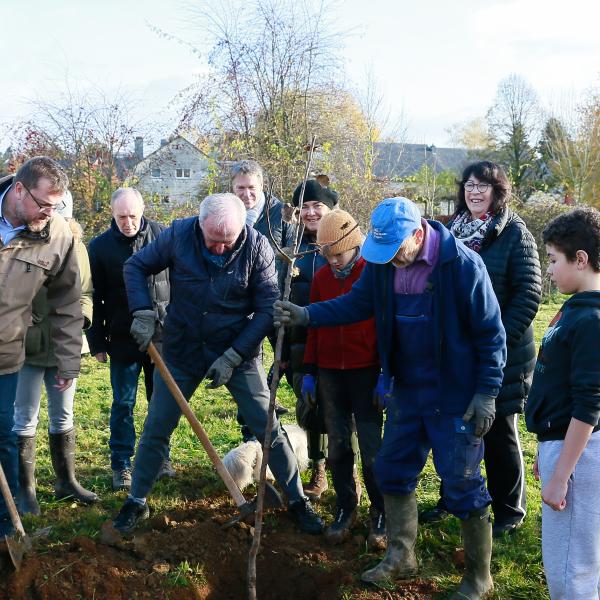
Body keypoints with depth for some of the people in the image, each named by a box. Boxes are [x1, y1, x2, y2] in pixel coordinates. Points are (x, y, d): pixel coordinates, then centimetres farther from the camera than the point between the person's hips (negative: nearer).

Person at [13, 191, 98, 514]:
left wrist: (80, 318, -5)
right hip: (28, 349, -5)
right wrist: (24, 329, -19)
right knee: (25, 420, 4)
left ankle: (66, 481, 29)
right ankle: (25, 489, 16)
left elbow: (85, 293, 12)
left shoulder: (76, 247, 3)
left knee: (63, 417, 16)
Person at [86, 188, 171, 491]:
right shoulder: (100, 246, -3)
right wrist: (97, 342, -1)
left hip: (163, 335, 1)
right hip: (123, 339, -1)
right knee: (123, 403, 6)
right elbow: (94, 298, 1)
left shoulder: (161, 236, -2)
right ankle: (120, 465, 17)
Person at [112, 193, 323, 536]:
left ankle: (297, 501, 17)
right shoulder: (178, 235, -14)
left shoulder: (257, 247, -17)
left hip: (239, 353, -1)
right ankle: (137, 502, 27)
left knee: (269, 429, 0)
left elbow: (268, 309, -14)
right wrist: (143, 313, -15)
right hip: (182, 351, 2)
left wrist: (233, 357, -18)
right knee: (156, 429, 8)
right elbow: (136, 267, -1)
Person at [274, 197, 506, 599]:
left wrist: (487, 392, -14)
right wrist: (306, 315, -11)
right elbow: (356, 303, 3)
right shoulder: (382, 262, -4)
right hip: (406, 390, 6)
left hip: (456, 396, -6)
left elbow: (491, 334, -14)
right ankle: (401, 557, 34)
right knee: (393, 471, 15)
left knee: (463, 484, 1)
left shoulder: (463, 264, -20)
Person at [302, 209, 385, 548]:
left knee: (372, 446, 0)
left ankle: (381, 513, 15)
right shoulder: (322, 277, 7)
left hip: (366, 372, -4)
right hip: (329, 373, 4)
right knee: (338, 445, 8)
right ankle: (346, 509, 22)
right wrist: (309, 371, 10)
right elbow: (314, 326, 13)